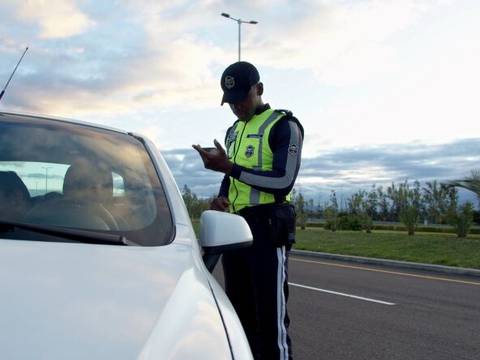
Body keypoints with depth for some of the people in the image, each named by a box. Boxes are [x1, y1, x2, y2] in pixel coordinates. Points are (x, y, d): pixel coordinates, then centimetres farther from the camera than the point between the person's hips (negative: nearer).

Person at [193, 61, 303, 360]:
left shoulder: (283, 125, -3)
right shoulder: (234, 131, 21)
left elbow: (284, 181, -15)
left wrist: (229, 167, -19)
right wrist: (221, 198, 5)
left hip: (267, 227, -8)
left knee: (270, 316, -8)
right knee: (240, 312, 14)